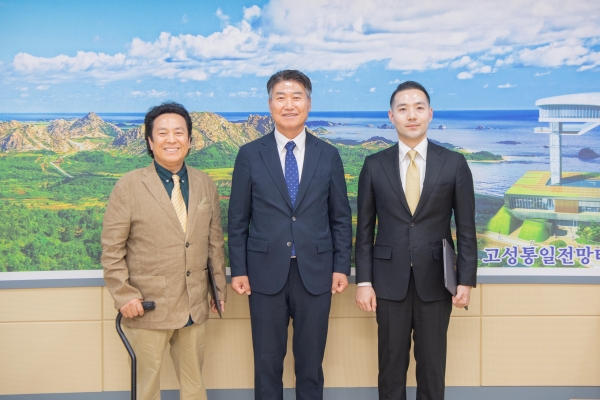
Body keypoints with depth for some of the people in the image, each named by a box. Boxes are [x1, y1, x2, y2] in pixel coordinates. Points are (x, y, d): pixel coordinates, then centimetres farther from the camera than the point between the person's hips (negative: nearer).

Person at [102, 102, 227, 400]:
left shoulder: (205, 184, 5)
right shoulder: (129, 186, -7)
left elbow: (215, 242, 10)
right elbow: (111, 249, -7)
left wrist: (220, 288, 11)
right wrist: (123, 296, -13)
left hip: (195, 305, 4)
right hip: (148, 306, -3)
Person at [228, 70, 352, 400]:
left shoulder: (328, 155, 4)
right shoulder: (249, 155, 1)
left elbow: (341, 217, 7)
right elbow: (237, 219, 2)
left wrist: (342, 266, 1)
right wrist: (238, 270, -2)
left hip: (315, 273, 1)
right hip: (266, 273, 0)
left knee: (310, 362, 11)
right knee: (267, 362, 9)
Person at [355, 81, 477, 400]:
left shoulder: (454, 164, 0)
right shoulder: (374, 165, 2)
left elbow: (466, 228, 1)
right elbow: (364, 229, 3)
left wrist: (466, 280, -3)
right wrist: (363, 281, -2)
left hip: (435, 281, 0)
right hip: (389, 281, 0)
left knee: (432, 365, 9)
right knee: (391, 364, 8)